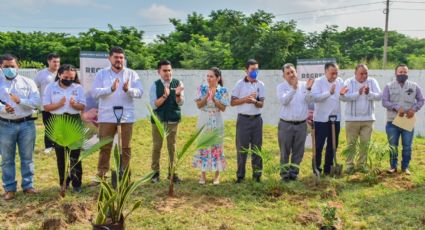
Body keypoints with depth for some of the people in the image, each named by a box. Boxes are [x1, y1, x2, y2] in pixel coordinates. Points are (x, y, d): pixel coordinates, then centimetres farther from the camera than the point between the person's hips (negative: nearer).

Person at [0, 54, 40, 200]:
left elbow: (36, 102, -6)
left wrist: (20, 101, -22)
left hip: (26, 124, 0)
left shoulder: (28, 82, 4)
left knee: (27, 157, 8)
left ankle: (28, 185, 19)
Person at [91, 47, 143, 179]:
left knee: (125, 148, 8)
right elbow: (94, 93, -8)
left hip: (126, 117, 1)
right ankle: (101, 174, 17)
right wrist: (111, 89, -24)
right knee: (105, 148, 6)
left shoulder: (132, 74, 4)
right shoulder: (101, 74, 3)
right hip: (106, 117, 0)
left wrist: (128, 89, -26)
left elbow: (139, 92, -5)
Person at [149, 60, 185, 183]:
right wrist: (165, 96, -25)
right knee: (157, 146, 7)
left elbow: (180, 103, -8)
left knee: (172, 146, 7)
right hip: (158, 120, -1)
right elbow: (153, 105, -11)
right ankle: (155, 172, 18)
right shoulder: (155, 85, -4)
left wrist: (178, 94, -29)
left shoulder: (178, 83, -1)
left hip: (173, 120, 1)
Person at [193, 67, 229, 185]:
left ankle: (217, 175, 15)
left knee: (216, 146, 4)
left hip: (216, 122, -1)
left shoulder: (223, 90, -3)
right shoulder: (202, 88, 1)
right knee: (202, 146, 5)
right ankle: (203, 174, 16)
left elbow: (223, 108, -7)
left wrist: (214, 99, -20)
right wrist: (207, 95, -20)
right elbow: (199, 105, -5)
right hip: (203, 121, 1)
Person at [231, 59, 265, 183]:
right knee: (242, 148, 3)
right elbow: (232, 102, -3)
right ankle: (240, 175, 11)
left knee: (257, 148, 7)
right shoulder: (240, 84, -1)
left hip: (257, 119, 2)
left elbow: (261, 104, 2)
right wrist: (246, 99, -16)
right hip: (243, 119, -2)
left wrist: (254, 101, -19)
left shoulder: (260, 84, 5)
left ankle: (257, 175, 16)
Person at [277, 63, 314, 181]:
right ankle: (285, 174, 18)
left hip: (301, 124, 2)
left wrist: (309, 89, -18)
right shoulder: (281, 87, -2)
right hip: (286, 124, -2)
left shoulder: (304, 85, 5)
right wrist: (293, 88, -31)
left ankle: (294, 173, 22)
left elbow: (310, 100, -3)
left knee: (298, 151, 9)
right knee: (285, 151, 6)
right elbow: (283, 100, -20)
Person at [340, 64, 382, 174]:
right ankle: (350, 165, 11)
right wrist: (358, 93, -24)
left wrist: (369, 93, -21)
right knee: (351, 143, 4)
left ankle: (362, 164, 18)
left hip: (368, 119, 2)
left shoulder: (372, 81, 5)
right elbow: (343, 97, -16)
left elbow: (379, 96, -3)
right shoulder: (349, 82, -3)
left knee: (365, 143, 7)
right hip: (352, 119, -2)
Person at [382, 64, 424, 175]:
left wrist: (414, 109, -11)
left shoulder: (414, 86, 3)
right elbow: (384, 101, -7)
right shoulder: (389, 86, -1)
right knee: (393, 146, 7)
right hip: (392, 121, -1)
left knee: (407, 146, 6)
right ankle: (393, 166, 20)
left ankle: (405, 167, 19)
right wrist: (397, 108, -21)